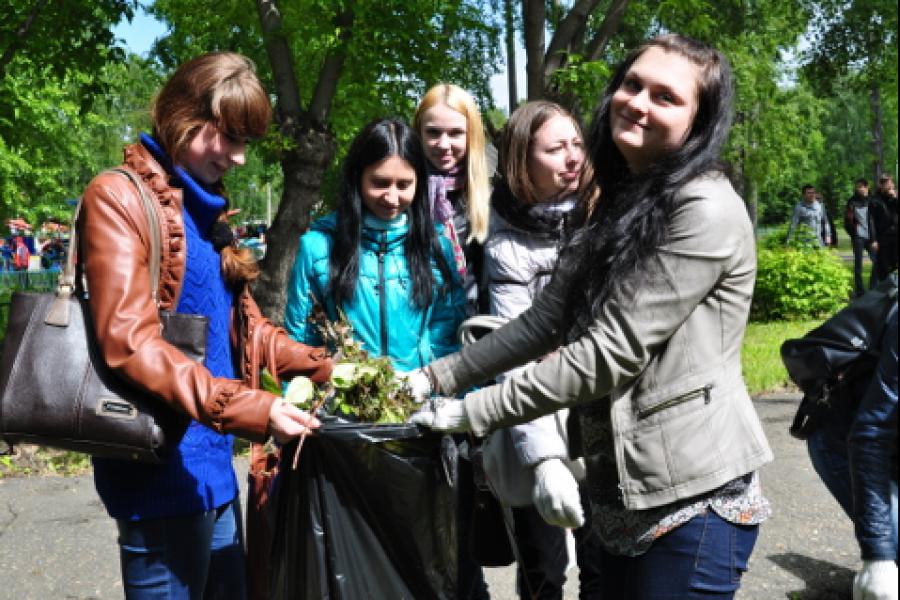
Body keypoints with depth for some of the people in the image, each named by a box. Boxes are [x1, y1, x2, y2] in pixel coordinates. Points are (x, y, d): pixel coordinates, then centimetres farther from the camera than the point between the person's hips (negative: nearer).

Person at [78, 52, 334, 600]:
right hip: (163, 468, -8)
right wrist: (253, 410, -28)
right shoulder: (119, 196, -12)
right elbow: (131, 344, -22)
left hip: (213, 461, 8)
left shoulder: (205, 205, 14)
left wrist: (328, 369, 4)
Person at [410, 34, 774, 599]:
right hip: (624, 488, 8)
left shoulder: (707, 212, -17)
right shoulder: (622, 205, 11)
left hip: (694, 496, -8)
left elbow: (610, 351, -21)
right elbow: (547, 319, 10)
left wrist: (472, 412, -17)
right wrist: (437, 376, 4)